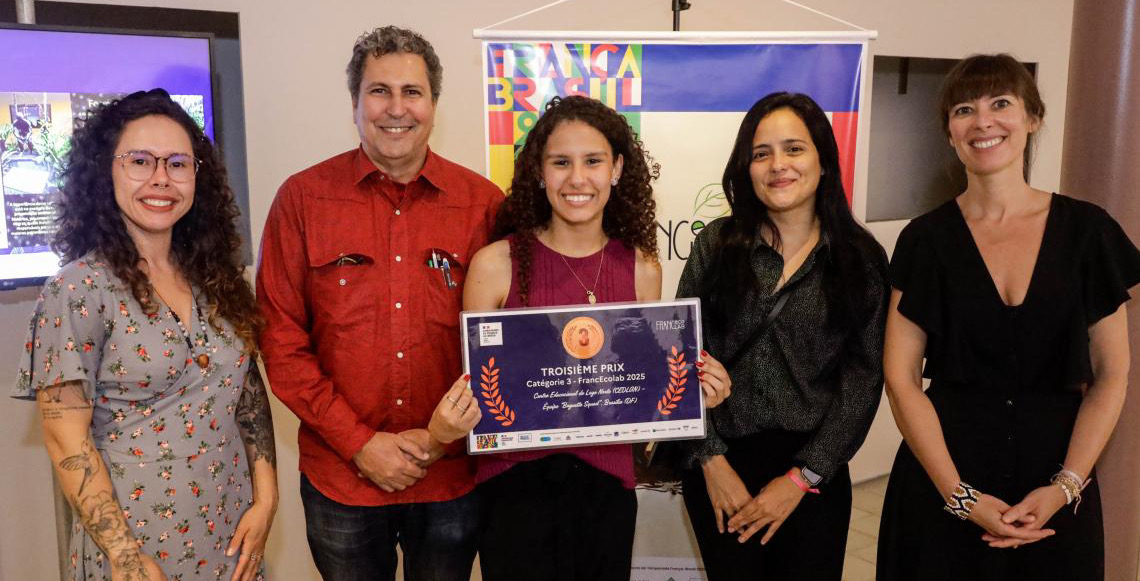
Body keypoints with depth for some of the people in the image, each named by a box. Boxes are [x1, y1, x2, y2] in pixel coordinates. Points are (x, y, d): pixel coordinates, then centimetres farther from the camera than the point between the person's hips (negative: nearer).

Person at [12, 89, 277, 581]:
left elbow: (250, 395, 6)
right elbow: (66, 437, -13)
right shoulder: (79, 289, -13)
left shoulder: (215, 279, 2)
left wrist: (265, 498, -3)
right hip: (135, 541, -5)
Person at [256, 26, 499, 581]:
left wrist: (442, 438, -11)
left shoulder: (484, 203, -4)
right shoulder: (302, 198, -4)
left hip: (453, 478, 1)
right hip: (340, 478, 0)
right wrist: (360, 444, -10)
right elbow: (281, 341, -4)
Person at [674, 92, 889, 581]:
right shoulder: (716, 244, -1)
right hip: (719, 465, 1)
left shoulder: (861, 257, -2)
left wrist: (801, 477, -9)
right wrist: (711, 461, -9)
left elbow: (863, 378, -4)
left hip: (813, 471, 0)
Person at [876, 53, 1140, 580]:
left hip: (1056, 468, 1)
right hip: (943, 473, -1)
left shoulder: (1085, 230, -2)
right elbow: (901, 379, -7)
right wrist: (961, 495, -13)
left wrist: (1065, 486, -11)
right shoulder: (926, 239, -4)